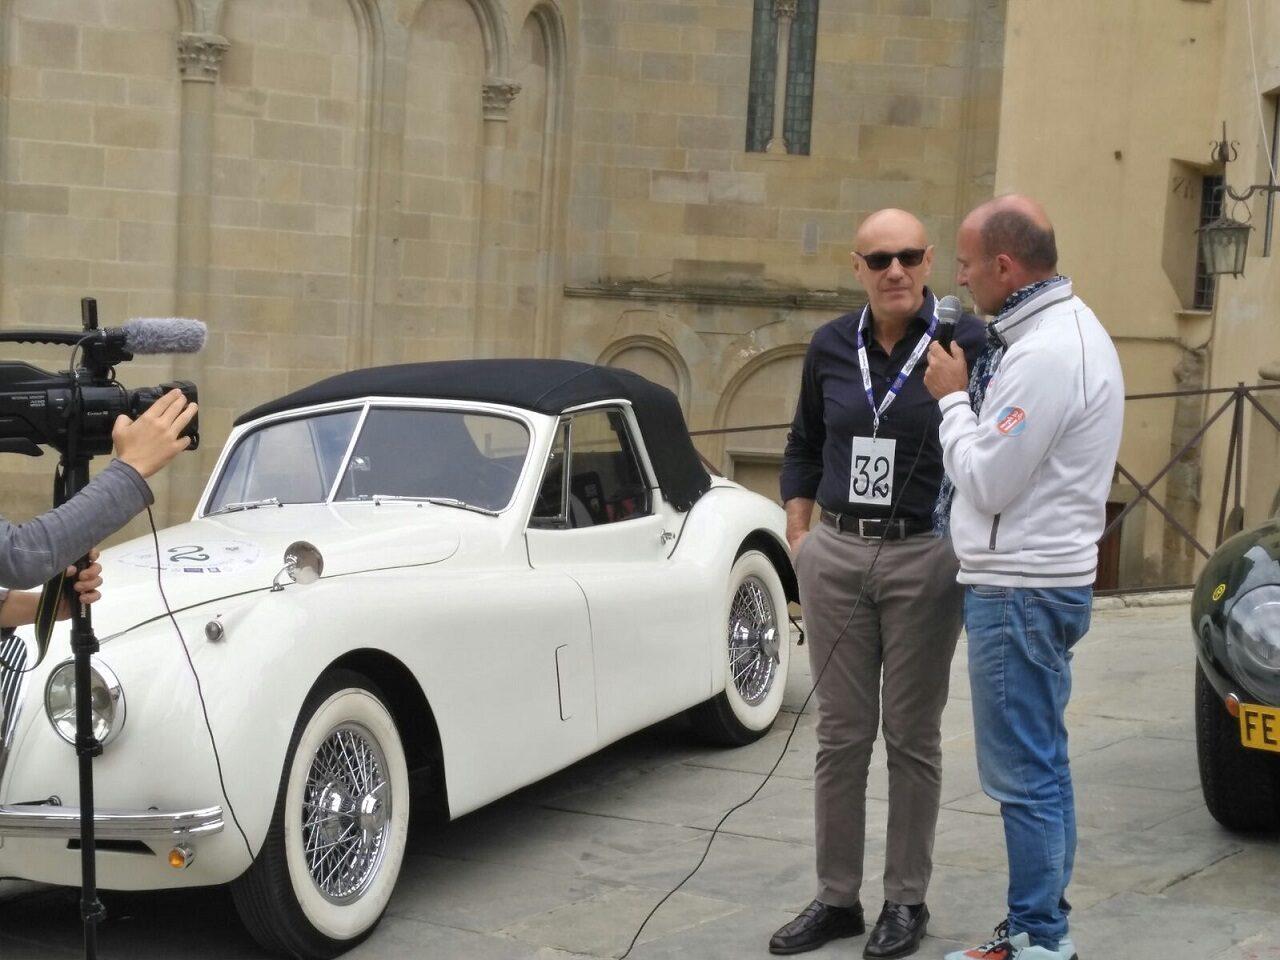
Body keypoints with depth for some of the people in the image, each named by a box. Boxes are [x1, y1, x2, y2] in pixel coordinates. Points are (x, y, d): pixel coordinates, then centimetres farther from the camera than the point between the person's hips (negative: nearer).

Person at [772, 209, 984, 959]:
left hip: (924, 560, -4)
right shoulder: (831, 347, 4)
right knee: (841, 735, 10)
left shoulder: (968, 342, -9)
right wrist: (798, 534, 9)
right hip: (835, 557, 4)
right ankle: (837, 898, 21)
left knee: (912, 737, 7)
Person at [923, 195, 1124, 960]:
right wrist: (971, 393, 7)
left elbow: (988, 481, -18)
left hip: (1021, 588, -11)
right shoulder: (1071, 326, 12)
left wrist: (953, 397, -7)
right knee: (1042, 766, 17)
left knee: (1024, 775, -3)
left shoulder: (1043, 354, -21)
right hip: (1043, 575, 11)